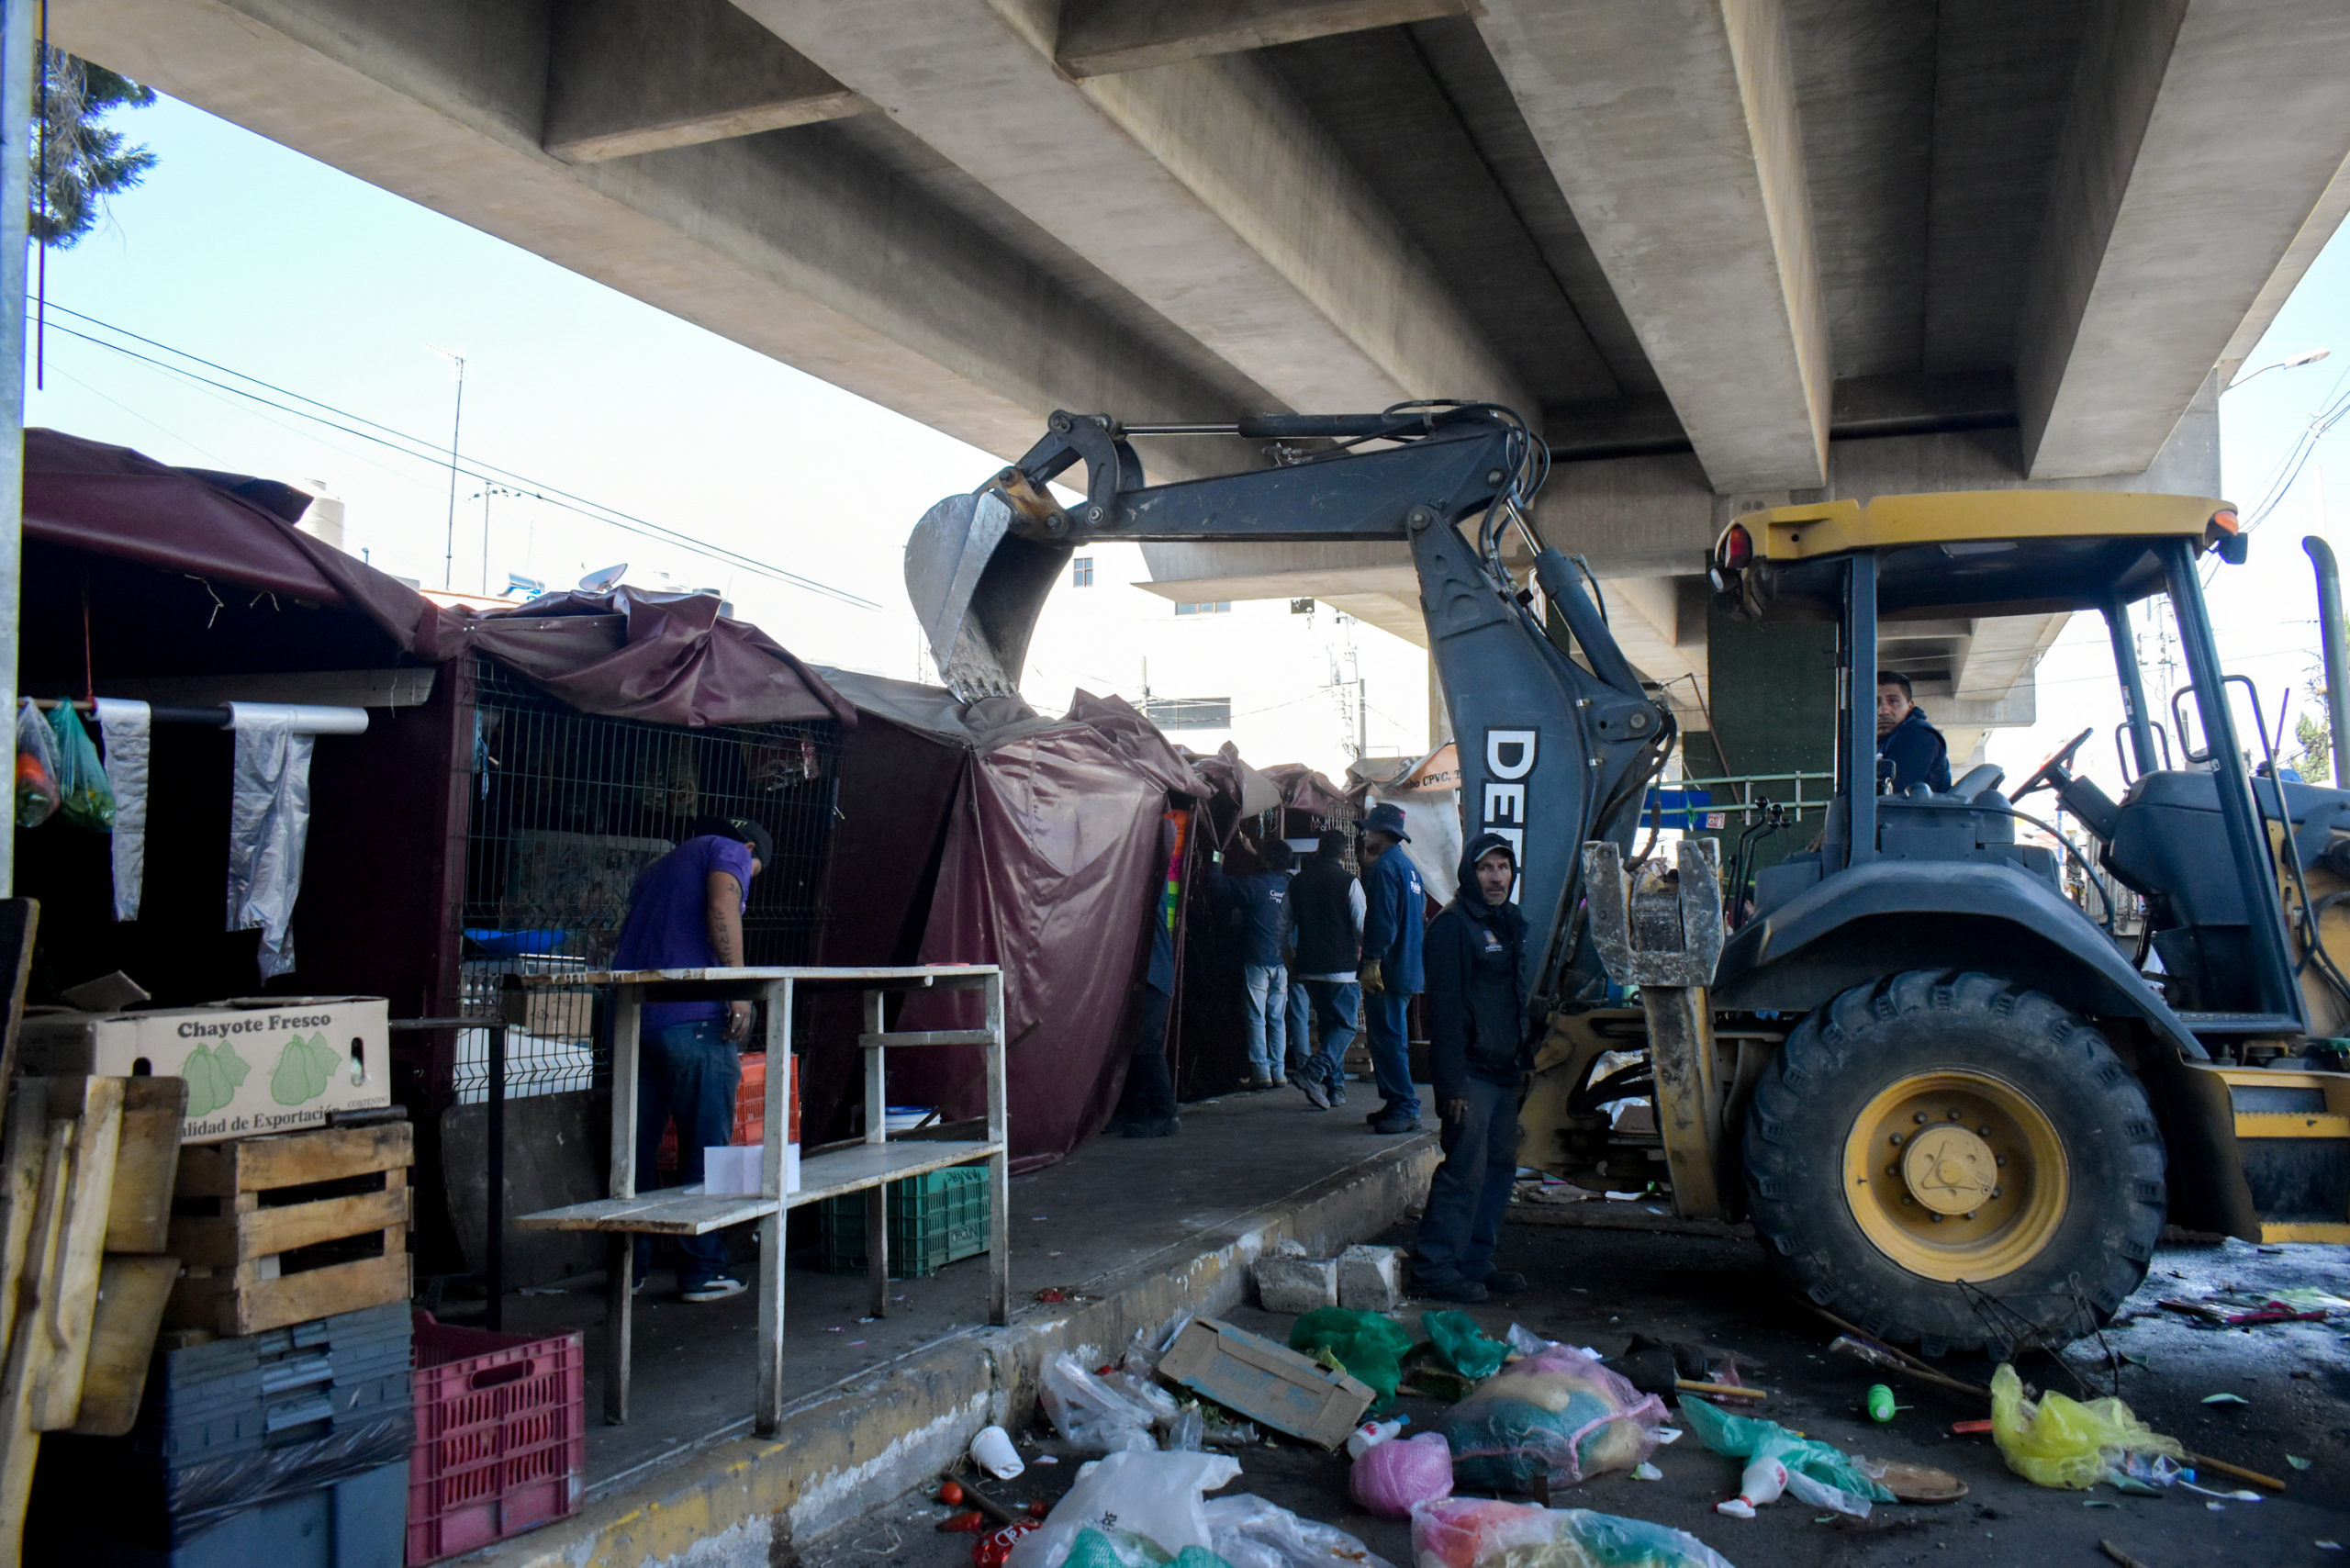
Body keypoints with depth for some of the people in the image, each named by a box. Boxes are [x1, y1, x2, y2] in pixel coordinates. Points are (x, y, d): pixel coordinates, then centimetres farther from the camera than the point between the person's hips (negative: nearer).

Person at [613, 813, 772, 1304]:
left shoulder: (660, 866, 31)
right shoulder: (729, 851, 8)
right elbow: (722, 910, -12)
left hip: (632, 1017, 7)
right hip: (691, 1016, -7)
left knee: (636, 1147, 12)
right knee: (705, 1147, 0)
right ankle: (701, 1272, 4)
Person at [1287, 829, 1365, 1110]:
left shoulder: (1298, 882, 8)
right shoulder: (1348, 881, -8)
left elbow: (1286, 926, 14)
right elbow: (1362, 926, -9)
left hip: (1309, 968, 5)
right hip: (1342, 968, -5)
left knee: (1327, 1024, 16)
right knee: (1345, 1026, 0)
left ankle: (1335, 1086, 15)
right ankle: (1313, 1072, -21)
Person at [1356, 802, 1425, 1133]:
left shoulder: (1385, 867, -14)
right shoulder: (1408, 866, 17)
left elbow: (1381, 919, -22)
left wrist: (1372, 962, -22)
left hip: (1387, 970, -10)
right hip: (1407, 969, 10)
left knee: (1387, 1037, -8)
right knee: (1393, 1037, 16)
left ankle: (1404, 1109, -10)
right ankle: (1399, 1104, 20)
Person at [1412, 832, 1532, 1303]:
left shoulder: (1510, 922, 15)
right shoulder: (1452, 925, -11)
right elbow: (1445, 1008, -16)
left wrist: (1526, 1059, 17)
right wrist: (1452, 1083, -20)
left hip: (1505, 1071, 9)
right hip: (1470, 1070, -8)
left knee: (1499, 1167, 10)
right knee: (1466, 1169, -10)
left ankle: (1475, 1264, 19)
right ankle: (1434, 1269, -3)